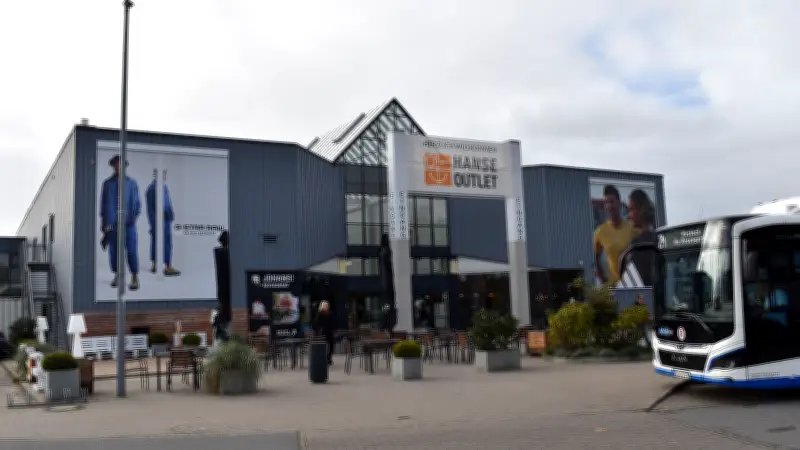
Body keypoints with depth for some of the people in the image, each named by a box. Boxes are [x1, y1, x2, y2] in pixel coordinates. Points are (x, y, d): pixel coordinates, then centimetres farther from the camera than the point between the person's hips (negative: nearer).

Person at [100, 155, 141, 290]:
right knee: (114, 250, 5)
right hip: (112, 223, 2)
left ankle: (135, 278, 0)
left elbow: (136, 202, 3)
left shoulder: (132, 183, 4)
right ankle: (117, 276, 21)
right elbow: (103, 203, 11)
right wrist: (103, 222, 9)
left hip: (128, 223, -2)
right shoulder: (107, 183, 8)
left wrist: (134, 217, -10)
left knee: (131, 250, -7)